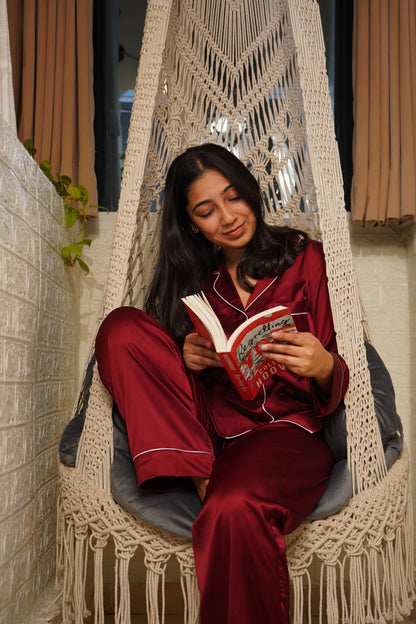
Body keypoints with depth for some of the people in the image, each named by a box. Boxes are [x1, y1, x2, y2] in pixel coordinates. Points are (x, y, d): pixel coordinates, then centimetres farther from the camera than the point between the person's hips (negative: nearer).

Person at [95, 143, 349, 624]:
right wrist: (186, 360, -10)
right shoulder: (193, 277, 15)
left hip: (287, 428, -4)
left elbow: (336, 392, 3)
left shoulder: (303, 258, 5)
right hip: (212, 428, 4)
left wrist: (323, 366, -22)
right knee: (121, 327, -14)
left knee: (234, 509, -38)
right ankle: (201, 477, -18)